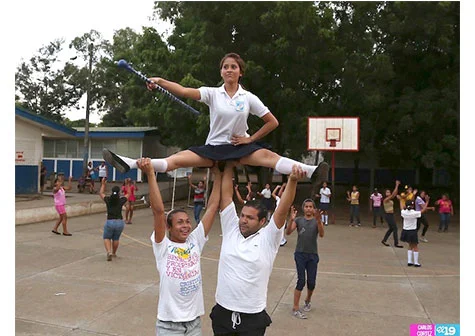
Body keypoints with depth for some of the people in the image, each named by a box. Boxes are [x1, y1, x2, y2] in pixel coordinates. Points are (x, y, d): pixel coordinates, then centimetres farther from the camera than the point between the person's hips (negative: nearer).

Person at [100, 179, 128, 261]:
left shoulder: (108, 200, 0)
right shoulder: (121, 200, -1)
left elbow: (101, 193, 20)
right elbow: (128, 194, 18)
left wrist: (103, 184, 30)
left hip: (110, 222, -1)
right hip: (120, 222, 1)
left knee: (106, 238, 16)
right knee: (116, 239, 22)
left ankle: (109, 252, -6)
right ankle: (114, 253, 35)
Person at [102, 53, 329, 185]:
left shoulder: (249, 97, -1)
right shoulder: (212, 93, 0)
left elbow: (272, 122, 3)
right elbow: (185, 91, -17)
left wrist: (250, 139, -3)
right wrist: (160, 81, -31)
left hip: (240, 146, -1)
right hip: (213, 147, 1)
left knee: (269, 156, -31)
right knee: (175, 160, -18)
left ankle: (310, 171, -47)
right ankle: (129, 164, -26)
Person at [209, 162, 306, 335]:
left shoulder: (268, 239, -8)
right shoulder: (230, 230, -1)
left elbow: (282, 210, -20)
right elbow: (226, 196, -3)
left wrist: (292, 181, -32)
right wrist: (229, 165, -5)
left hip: (253, 318, -3)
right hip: (222, 313, 3)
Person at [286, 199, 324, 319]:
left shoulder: (317, 221, 1)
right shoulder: (298, 220, 0)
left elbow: (321, 235, -18)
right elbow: (288, 232, -14)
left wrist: (319, 221, -34)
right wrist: (291, 219, -30)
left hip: (313, 255, 1)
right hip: (300, 254, -1)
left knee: (311, 282, 7)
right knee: (301, 281, -7)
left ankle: (308, 300, 36)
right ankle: (295, 308, 2)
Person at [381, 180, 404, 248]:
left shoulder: (390, 199, 9)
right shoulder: (386, 199, -16)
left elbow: (395, 193, 6)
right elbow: (393, 194, -23)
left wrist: (397, 185, -1)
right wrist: (396, 185, -20)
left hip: (391, 215, 10)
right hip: (388, 215, -10)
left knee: (391, 229, 16)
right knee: (395, 228, -7)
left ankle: (384, 240, 24)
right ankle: (396, 243, -1)